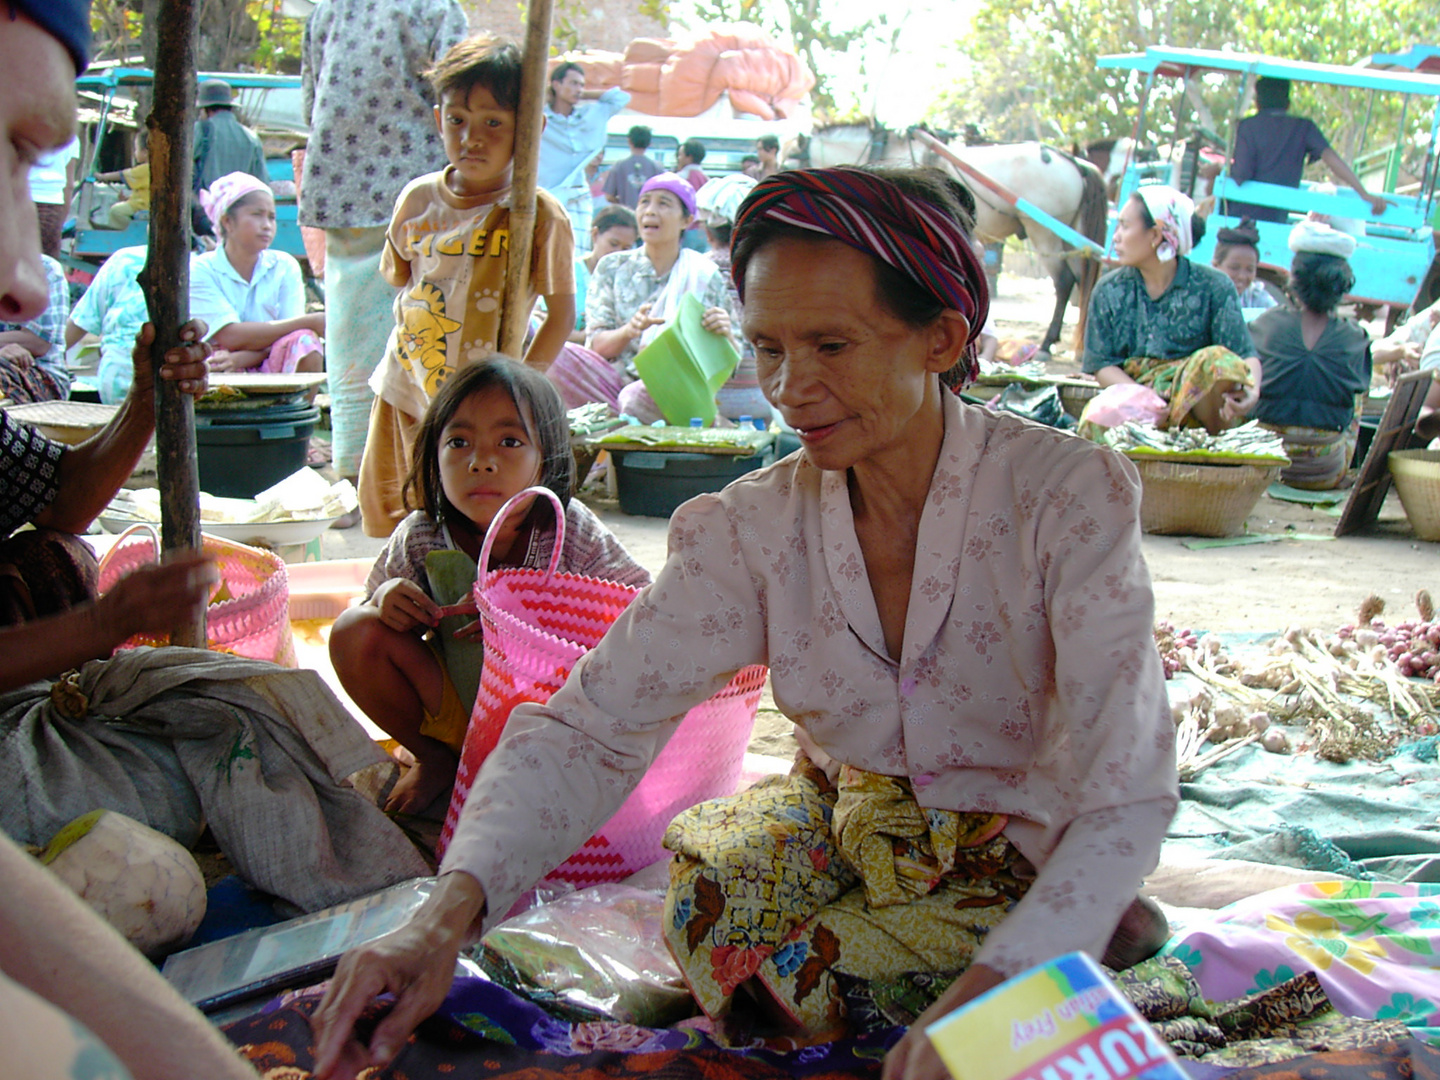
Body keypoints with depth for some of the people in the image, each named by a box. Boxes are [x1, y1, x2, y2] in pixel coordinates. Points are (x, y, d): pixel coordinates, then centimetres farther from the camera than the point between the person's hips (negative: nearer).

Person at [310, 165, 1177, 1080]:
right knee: (712, 881, -22)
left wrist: (992, 993, -46)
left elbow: (1124, 793, -29)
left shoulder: (1072, 494, -23)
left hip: (1035, 852, -4)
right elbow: (593, 724, -17)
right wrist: (449, 912, -35)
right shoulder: (756, 528, -12)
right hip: (852, 823, 4)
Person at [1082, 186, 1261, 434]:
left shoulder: (1212, 286, 0)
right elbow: (1102, 365, 3)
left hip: (1197, 403, 0)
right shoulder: (1109, 291, 8)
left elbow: (1246, 354, -5)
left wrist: (1253, 390, -29)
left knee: (1217, 358, -33)